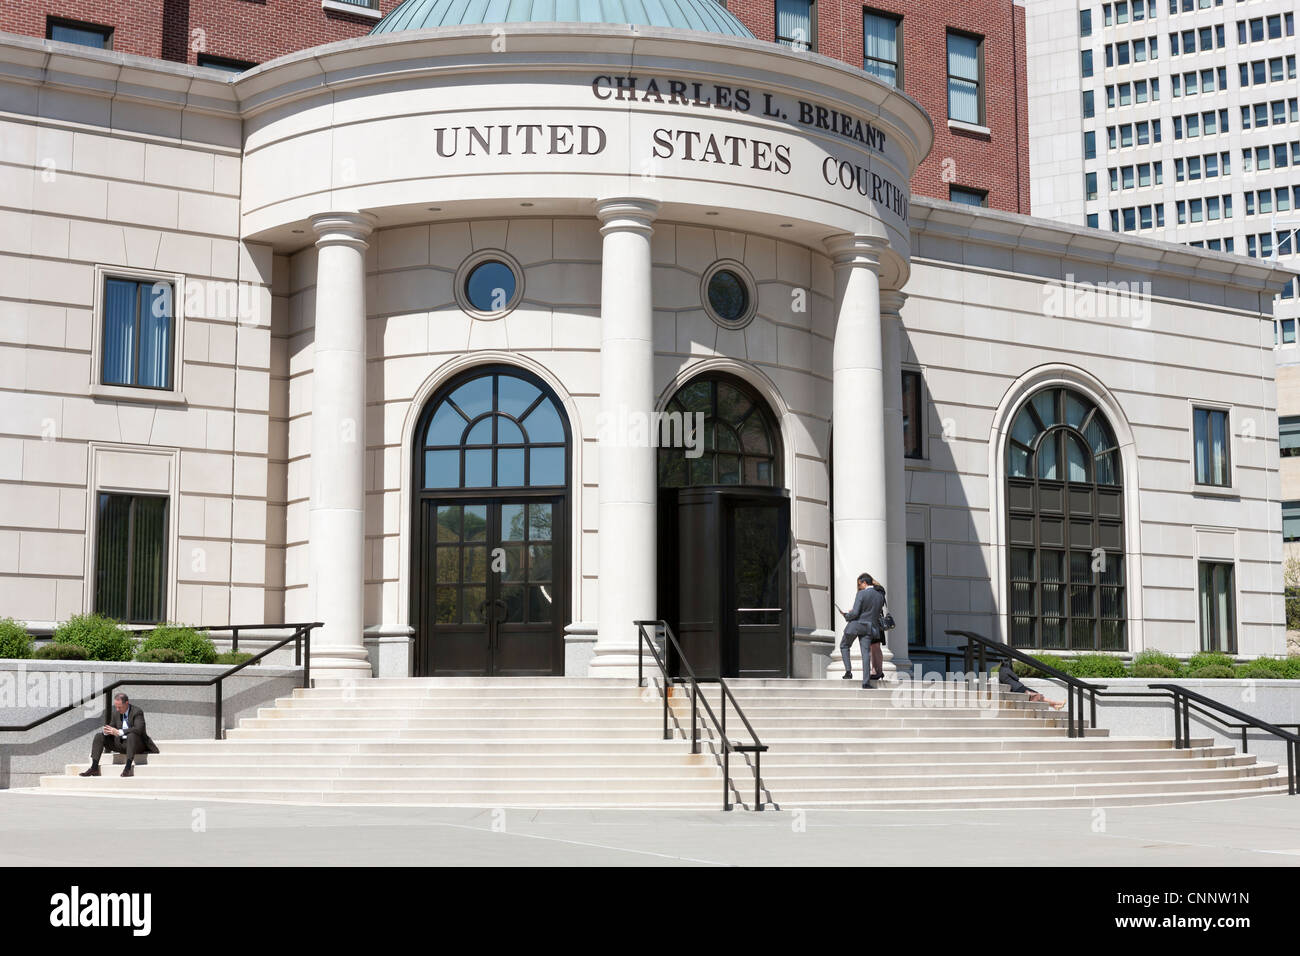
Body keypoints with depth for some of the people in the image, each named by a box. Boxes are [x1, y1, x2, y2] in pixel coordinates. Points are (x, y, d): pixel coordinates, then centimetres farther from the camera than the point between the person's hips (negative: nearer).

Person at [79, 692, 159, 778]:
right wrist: (106, 730, -14)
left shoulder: (137, 712, -15)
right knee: (99, 736, -5)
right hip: (120, 743, 7)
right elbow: (113, 726, 12)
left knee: (132, 735, -39)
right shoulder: (116, 712, 6)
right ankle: (94, 768, -16)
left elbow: (138, 729, -29)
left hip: (137, 744, -7)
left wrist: (119, 732, -35)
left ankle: (128, 768, -44)